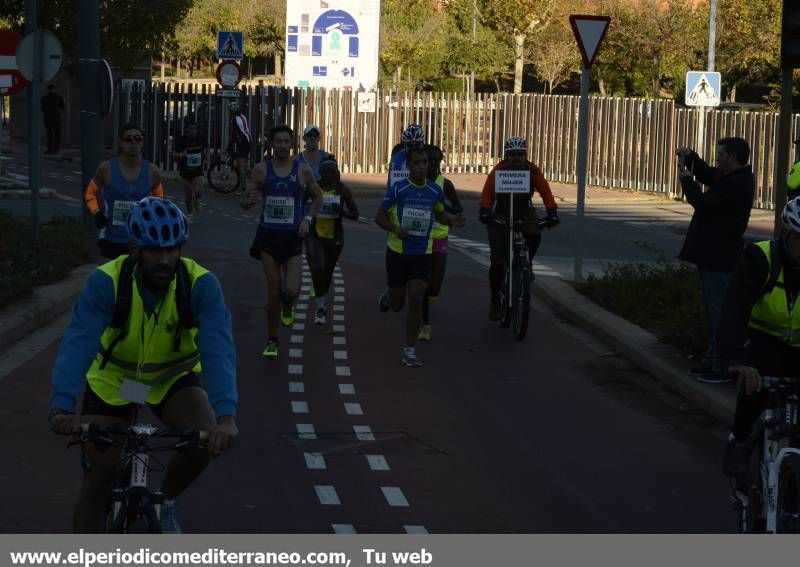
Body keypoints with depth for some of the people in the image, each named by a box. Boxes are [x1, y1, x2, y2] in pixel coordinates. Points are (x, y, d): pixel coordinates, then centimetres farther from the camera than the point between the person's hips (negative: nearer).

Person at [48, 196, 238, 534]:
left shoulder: (201, 285, -26)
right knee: (98, 480, -4)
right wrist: (61, 408, -53)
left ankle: (166, 502, 5)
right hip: (113, 381, 0)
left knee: (205, 439, -25)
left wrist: (225, 416, -52)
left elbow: (218, 350, -37)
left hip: (174, 378, 0)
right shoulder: (106, 282, -28)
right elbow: (78, 345, -37)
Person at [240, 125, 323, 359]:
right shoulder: (261, 170, -1)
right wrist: (249, 199, -22)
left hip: (292, 237, 0)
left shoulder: (303, 170, -1)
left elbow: (318, 197, 13)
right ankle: (272, 341, 17)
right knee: (273, 292, 3)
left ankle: (288, 306, 24)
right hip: (268, 235, 0)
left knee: (291, 290, -15)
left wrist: (307, 219, -2)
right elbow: (243, 201, 2)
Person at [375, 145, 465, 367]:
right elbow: (380, 216, -3)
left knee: (416, 299, -12)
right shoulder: (397, 189, -10)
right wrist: (395, 229, -23)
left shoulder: (435, 191, 0)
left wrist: (452, 220, -5)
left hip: (422, 254, 1)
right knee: (397, 304, 7)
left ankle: (410, 350, -4)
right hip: (398, 252, -1)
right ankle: (387, 297, 47)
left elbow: (440, 214, 17)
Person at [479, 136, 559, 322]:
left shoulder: (532, 170, -12)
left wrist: (552, 213, -30)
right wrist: (484, 211, -41)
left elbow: (545, 192, -17)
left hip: (524, 212, 2)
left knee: (534, 236, -31)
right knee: (497, 261, -7)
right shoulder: (498, 170, -16)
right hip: (500, 214, -2)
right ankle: (495, 299, 7)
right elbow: (487, 192, -25)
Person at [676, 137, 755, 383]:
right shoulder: (732, 177, 12)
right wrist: (690, 158, 9)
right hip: (713, 255, 11)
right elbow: (708, 175, 26)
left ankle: (724, 367, -3)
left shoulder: (736, 185, -21)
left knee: (719, 311, -7)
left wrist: (686, 180, -6)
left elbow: (703, 204, -20)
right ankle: (713, 359, 28)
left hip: (719, 259, -11)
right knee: (713, 308, 18)